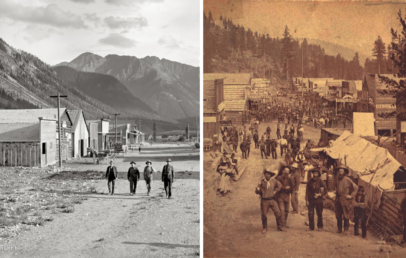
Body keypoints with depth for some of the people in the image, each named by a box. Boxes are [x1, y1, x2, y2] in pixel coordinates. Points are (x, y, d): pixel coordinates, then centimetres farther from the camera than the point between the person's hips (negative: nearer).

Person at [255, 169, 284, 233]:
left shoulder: (273, 181, -2)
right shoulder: (262, 181, -5)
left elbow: (279, 185, 15)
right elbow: (257, 191, -3)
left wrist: (275, 191, 6)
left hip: (272, 200, 1)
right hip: (264, 200, -1)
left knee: (278, 213, -6)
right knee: (263, 215, 3)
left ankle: (279, 227, 11)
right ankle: (264, 228, 23)